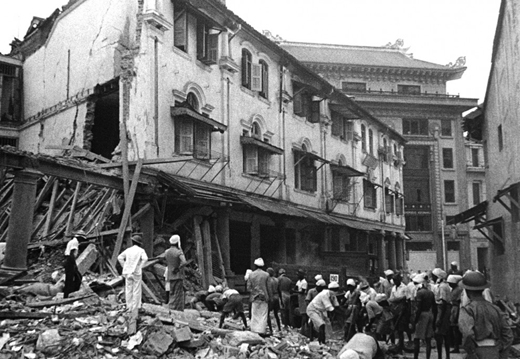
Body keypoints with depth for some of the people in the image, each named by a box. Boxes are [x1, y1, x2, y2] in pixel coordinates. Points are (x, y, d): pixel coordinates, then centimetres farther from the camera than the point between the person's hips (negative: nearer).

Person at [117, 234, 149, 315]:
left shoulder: (128, 250, 7)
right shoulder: (141, 250, -4)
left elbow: (120, 257, 2)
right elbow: (145, 258, -20)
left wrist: (124, 267, 5)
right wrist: (140, 267, -10)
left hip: (128, 272, 3)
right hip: (136, 273, -3)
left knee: (128, 291, 10)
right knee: (136, 292, 1)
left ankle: (129, 308, 13)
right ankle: (134, 312, 0)